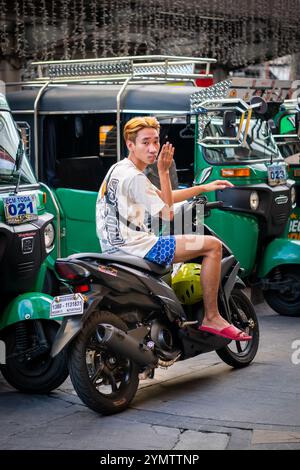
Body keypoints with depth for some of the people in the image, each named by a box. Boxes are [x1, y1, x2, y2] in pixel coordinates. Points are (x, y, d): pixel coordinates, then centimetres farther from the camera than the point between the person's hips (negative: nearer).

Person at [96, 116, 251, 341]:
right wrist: (164, 172, -10)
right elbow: (167, 214, -12)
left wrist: (204, 188, 21)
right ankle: (211, 318, -2)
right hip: (134, 245, -11)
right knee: (213, 245, -8)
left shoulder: (119, 169, 16)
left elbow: (163, 198, 22)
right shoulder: (134, 177, -16)